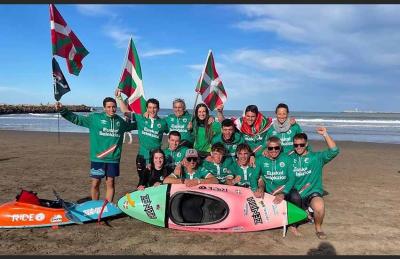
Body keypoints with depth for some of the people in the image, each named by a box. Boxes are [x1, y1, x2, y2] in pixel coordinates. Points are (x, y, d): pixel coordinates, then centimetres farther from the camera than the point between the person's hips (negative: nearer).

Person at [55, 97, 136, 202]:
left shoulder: (120, 121, 10)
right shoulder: (95, 118, 0)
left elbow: (132, 126, 30)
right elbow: (76, 119, 0)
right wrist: (63, 110, -11)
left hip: (113, 158, 2)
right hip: (97, 158, -2)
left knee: (110, 183, 8)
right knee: (95, 183, 4)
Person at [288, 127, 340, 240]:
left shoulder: (316, 157, 2)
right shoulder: (290, 158, 11)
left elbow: (334, 151, -13)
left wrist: (325, 134, -21)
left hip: (312, 193, -3)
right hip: (295, 194, 3)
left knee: (319, 206, -34)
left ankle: (318, 228, 0)